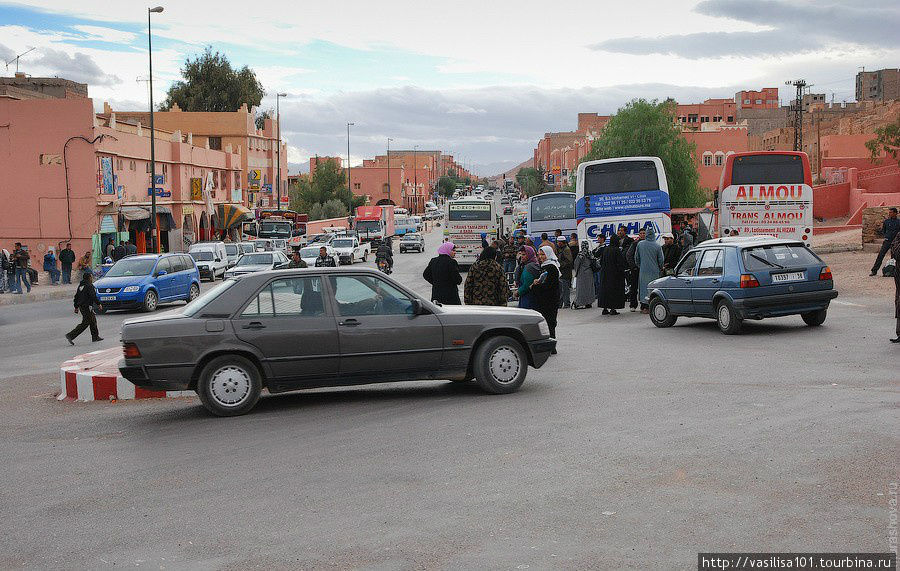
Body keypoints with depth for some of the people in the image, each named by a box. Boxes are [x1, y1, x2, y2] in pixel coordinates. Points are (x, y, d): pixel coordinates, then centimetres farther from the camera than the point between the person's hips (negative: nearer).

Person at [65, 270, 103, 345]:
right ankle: (70, 335, -13)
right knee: (85, 323, -7)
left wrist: (76, 307, 21)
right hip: (87, 307, -10)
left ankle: (95, 337, 24)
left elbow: (76, 296, 16)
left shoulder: (81, 285, 14)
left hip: (81, 306, 10)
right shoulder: (89, 286, -14)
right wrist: (98, 304, -9)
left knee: (93, 321, 18)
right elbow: (93, 296, -19)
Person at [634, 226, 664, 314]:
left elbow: (636, 258, 6)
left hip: (643, 270, 2)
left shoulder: (640, 244, -2)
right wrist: (660, 268, 15)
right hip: (654, 271, -2)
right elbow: (661, 260, -3)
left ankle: (643, 306, 12)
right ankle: (648, 307, 0)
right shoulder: (657, 246, -9)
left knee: (643, 287, 9)